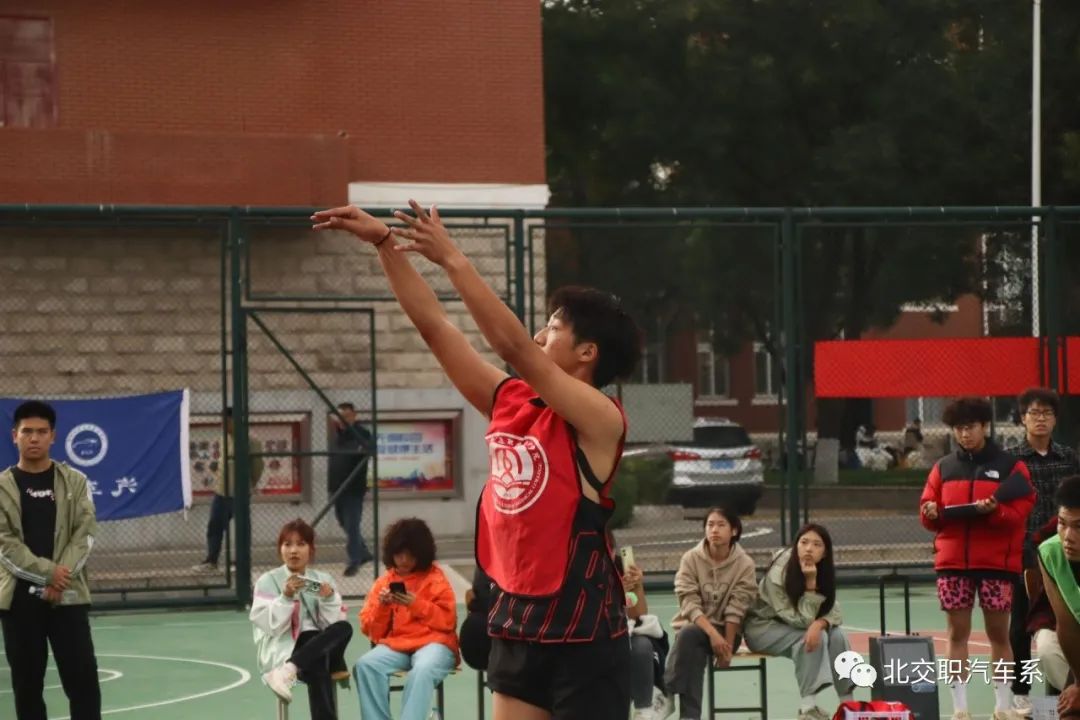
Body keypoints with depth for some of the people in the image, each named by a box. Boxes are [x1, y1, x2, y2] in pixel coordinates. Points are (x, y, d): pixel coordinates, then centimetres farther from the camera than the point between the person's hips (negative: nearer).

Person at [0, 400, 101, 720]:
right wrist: (47, 573, -14)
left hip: (68, 595, 0)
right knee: (27, 684, 4)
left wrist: (61, 579, -13)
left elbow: (85, 534, 0)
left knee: (83, 679, -4)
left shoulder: (75, 482, 6)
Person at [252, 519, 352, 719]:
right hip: (281, 650, -4)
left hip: (319, 647, 4)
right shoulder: (267, 581, 3)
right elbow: (269, 625, -6)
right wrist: (286, 597, -17)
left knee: (344, 628, -30)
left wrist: (329, 599, -12)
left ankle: (288, 670, -36)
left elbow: (334, 625, 5)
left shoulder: (323, 580, 12)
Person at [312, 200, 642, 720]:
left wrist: (451, 258, -23)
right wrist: (385, 243, 5)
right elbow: (435, 327, 9)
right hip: (515, 625, 7)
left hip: (582, 635, -7)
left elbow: (514, 348, -23)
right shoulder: (509, 403, 8)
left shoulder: (600, 420, -11)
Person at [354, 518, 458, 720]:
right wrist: (382, 606, -7)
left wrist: (417, 605, -13)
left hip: (432, 643, -3)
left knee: (421, 671, -38)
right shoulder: (384, 582, 15)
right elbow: (372, 631, 12)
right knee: (365, 665, -28)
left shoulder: (435, 578, 8)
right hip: (395, 645, 3)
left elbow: (448, 621, -2)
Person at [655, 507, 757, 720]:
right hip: (693, 626, 1)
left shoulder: (744, 563, -5)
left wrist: (727, 647, -17)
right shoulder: (691, 558, -5)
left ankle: (669, 697, -27)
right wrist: (712, 633, -25)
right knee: (688, 635, -36)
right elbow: (689, 603, -12)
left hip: (725, 630, -1)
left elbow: (736, 610, -9)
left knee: (691, 638, -34)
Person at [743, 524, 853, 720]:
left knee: (838, 635, -20)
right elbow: (800, 620, -28)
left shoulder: (824, 570, -10)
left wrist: (819, 623, -32)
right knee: (815, 638, -30)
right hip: (763, 627, -6)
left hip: (791, 627, 6)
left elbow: (832, 610, -8)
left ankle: (847, 703, -12)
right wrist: (810, 583, -37)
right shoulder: (779, 574, -28)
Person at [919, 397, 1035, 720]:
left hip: (996, 561, -2)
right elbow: (929, 513, 11)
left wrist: (994, 510, -23)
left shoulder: (1010, 466, 1)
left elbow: (1019, 513, -6)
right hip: (953, 562, 2)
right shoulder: (943, 468, 11)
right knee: (957, 633, 1)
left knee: (998, 632, 3)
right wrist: (931, 514, -11)